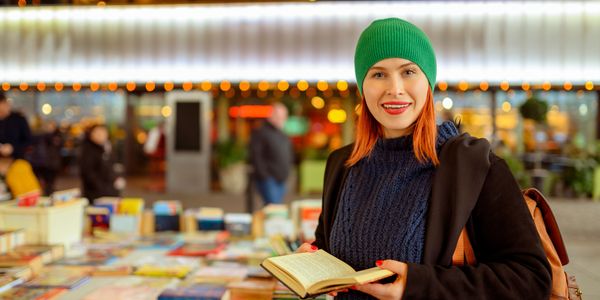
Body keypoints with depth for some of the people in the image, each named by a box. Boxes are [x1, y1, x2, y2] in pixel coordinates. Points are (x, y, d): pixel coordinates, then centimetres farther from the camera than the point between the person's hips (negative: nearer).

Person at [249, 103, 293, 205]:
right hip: (268, 179, -8)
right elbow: (255, 156, -13)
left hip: (281, 180, 8)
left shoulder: (283, 135, 18)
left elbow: (288, 155, 27)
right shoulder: (260, 133, -7)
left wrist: (286, 172, 15)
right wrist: (264, 175, -16)